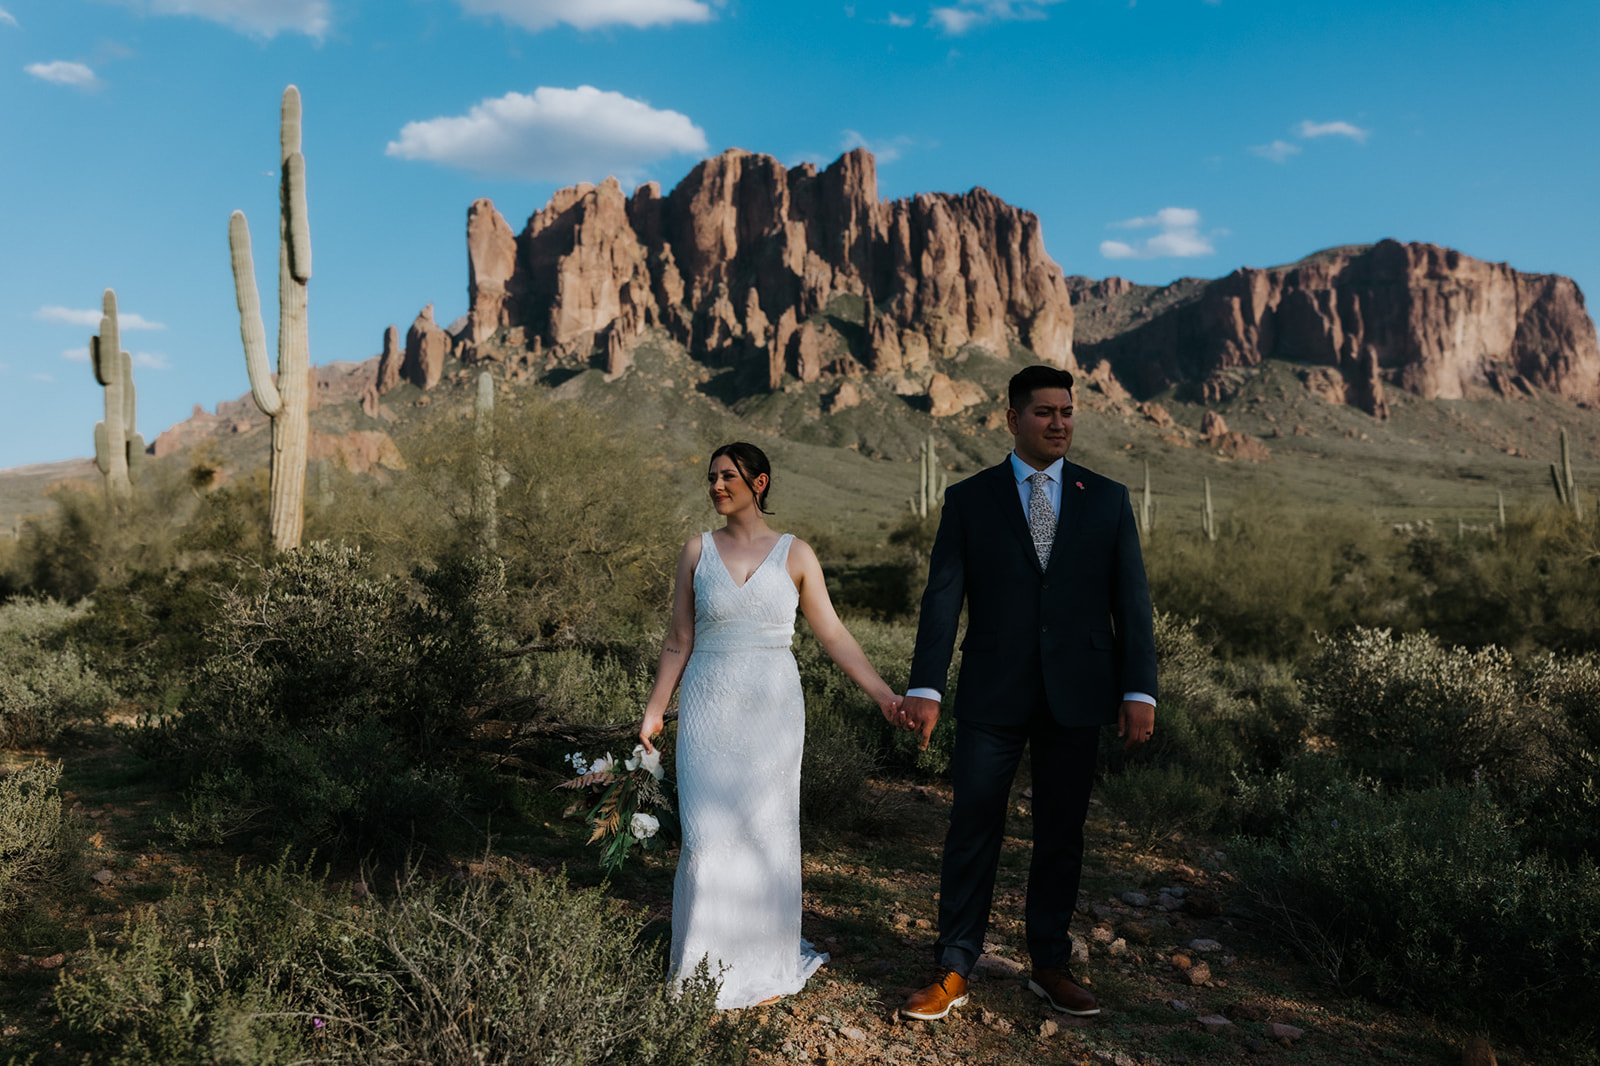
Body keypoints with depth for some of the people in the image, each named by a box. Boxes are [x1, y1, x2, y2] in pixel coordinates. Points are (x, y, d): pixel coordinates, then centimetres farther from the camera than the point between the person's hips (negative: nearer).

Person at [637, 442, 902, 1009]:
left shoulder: (795, 554, 1)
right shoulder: (697, 551, 3)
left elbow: (832, 634, 1)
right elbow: (679, 641, 7)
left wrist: (883, 694, -5)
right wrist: (654, 711, 7)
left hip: (773, 708, 0)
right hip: (710, 707, 0)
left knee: (766, 831, 7)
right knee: (708, 833, -1)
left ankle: (765, 963, 25)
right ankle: (707, 968, 17)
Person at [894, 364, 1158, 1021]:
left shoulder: (1107, 499, 7)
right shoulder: (969, 499, 3)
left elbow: (1130, 601, 5)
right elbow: (942, 597, -4)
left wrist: (1139, 691, -4)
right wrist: (925, 688, -13)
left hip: (1077, 696, 2)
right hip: (991, 695, -1)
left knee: (1061, 834, 11)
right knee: (972, 831, 3)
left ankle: (1050, 966, 27)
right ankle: (953, 973, 15)